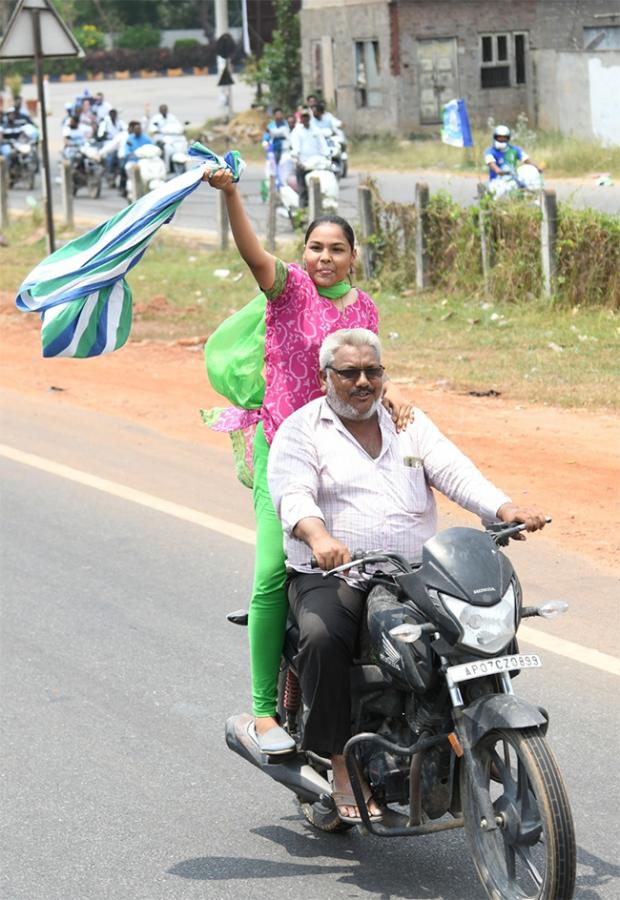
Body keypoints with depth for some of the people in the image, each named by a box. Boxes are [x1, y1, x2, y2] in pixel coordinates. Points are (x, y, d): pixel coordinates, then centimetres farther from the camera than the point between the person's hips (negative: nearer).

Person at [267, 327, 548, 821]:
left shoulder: (409, 422, 17)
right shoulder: (301, 429, 5)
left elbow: (455, 470, 3)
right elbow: (293, 494, -12)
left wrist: (506, 509, -17)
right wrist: (319, 537, -35)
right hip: (332, 577, -3)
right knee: (323, 638, -34)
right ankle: (343, 763, -21)